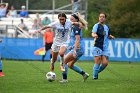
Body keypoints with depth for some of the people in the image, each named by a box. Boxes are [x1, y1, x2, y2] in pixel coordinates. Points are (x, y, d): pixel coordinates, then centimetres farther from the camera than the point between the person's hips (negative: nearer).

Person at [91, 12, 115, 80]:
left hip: (105, 48, 5)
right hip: (97, 47, -5)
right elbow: (93, 33, -21)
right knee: (97, 63, -9)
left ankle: (96, 72, 19)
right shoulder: (97, 25, -5)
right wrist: (94, 35, -45)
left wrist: (111, 36, 5)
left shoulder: (106, 27, 14)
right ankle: (94, 76, 7)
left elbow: (108, 35, 28)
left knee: (105, 63, -4)